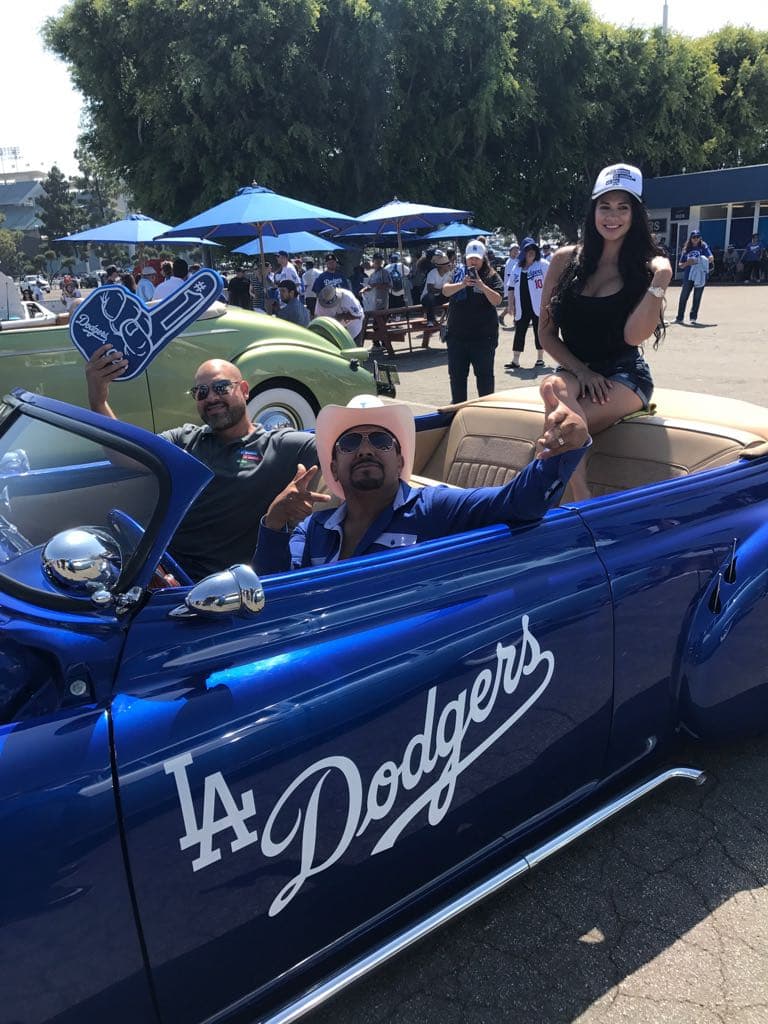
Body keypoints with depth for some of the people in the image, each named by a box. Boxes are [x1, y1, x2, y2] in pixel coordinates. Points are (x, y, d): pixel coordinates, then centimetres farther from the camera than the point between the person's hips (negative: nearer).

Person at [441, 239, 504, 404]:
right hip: (457, 334, 3)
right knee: (457, 374, 10)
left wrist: (482, 286, -28)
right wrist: (462, 284, -27)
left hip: (483, 336, -3)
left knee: (484, 374, 5)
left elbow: (497, 300, -14)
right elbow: (445, 290, -9)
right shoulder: (458, 273, 5)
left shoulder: (492, 276, -1)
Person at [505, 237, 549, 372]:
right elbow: (512, 287, 16)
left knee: (539, 332, 5)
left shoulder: (542, 264, -2)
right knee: (519, 332, 2)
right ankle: (515, 361, 4)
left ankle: (540, 358, 17)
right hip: (522, 307, 4)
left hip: (538, 306, -4)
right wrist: (512, 304, 10)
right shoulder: (517, 268, 11)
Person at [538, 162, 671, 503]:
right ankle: (582, 500, -38)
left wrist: (659, 282, -24)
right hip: (573, 370, 2)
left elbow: (634, 336, -14)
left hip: (625, 376, -2)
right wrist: (581, 371, -9)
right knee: (554, 387, -36)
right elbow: (546, 333, 4)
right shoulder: (566, 259, 4)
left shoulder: (647, 267, 0)